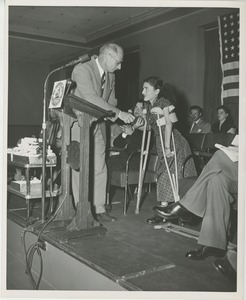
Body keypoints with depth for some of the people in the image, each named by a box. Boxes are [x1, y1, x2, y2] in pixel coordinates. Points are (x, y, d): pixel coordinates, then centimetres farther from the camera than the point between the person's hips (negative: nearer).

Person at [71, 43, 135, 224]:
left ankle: (99, 210, 13)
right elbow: (91, 98, -27)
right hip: (80, 124, -7)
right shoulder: (83, 69, -16)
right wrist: (119, 113, -28)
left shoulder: (110, 76, 10)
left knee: (100, 169, 5)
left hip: (99, 125, 7)